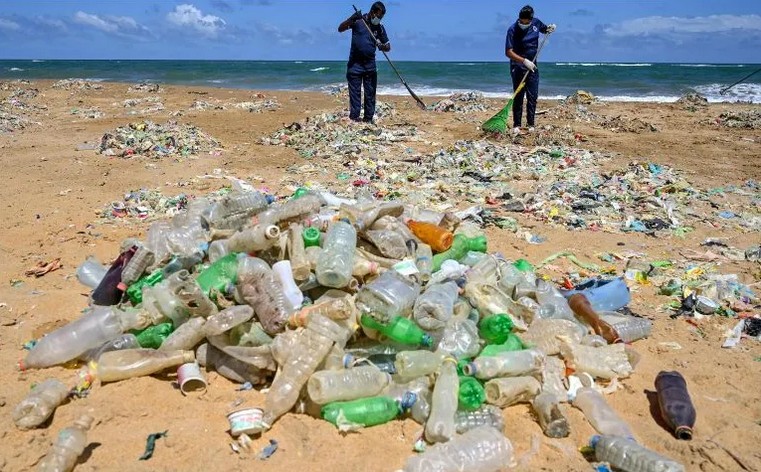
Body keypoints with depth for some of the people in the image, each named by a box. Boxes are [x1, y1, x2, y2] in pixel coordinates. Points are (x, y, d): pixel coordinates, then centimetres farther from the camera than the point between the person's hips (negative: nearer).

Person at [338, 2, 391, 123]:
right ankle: (354, 118, -2)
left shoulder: (380, 28, 6)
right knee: (355, 92, -3)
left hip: (370, 64, 3)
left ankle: (368, 118, 8)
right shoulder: (358, 20, -3)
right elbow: (340, 29, -10)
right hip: (355, 64, -3)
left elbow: (388, 46, 9)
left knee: (370, 93, 2)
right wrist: (351, 19, -28)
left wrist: (383, 47, -16)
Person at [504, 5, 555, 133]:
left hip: (532, 67, 4)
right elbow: (508, 52, -19)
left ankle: (531, 124, 10)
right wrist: (524, 61, -27)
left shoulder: (536, 23, -2)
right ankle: (516, 125, 3)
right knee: (518, 97, -3)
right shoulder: (513, 30, -15)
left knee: (532, 97, 3)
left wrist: (550, 28, -3)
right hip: (518, 67, -4)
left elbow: (545, 29, 21)